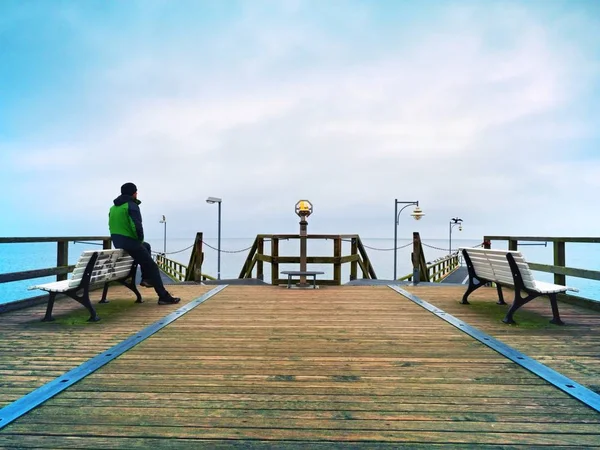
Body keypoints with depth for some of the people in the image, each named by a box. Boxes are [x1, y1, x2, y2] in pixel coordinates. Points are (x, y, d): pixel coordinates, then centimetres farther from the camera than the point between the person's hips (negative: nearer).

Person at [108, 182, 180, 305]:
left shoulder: (113, 207, 16)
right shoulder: (131, 205, -11)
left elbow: (113, 226, 18)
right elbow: (137, 226, -22)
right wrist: (140, 239, -5)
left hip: (116, 242, 9)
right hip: (129, 242, -9)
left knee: (146, 246, 33)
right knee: (152, 267, -1)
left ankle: (146, 278, 30)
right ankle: (164, 297, -4)